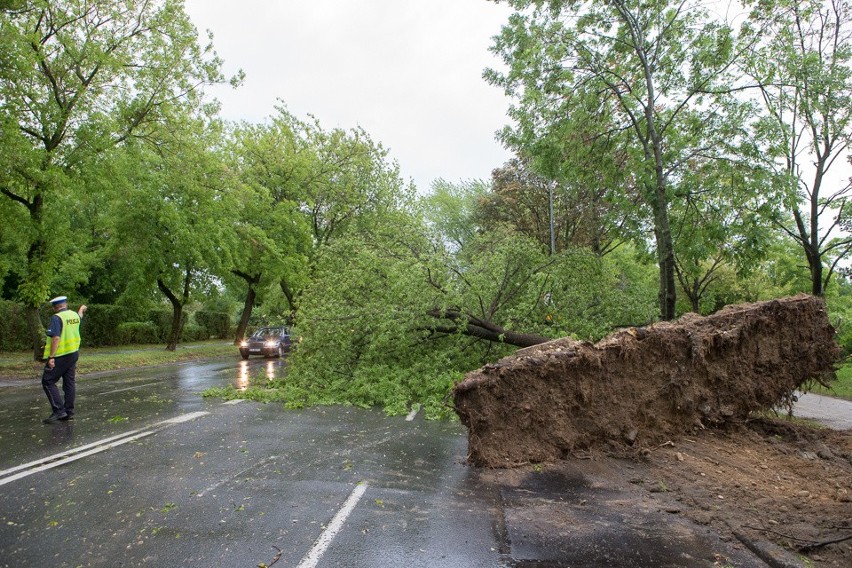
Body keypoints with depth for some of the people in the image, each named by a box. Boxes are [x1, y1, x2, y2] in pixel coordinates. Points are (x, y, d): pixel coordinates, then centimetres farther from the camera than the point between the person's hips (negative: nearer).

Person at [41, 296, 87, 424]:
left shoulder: (57, 318, -16)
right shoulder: (74, 315, 7)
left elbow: (56, 338, -24)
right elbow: (79, 317, 33)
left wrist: (51, 357, -22)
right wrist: (81, 309, 56)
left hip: (60, 356, -8)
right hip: (74, 353, 8)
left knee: (48, 382, -1)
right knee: (69, 383, 11)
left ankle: (59, 410, -7)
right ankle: (69, 412, 15)